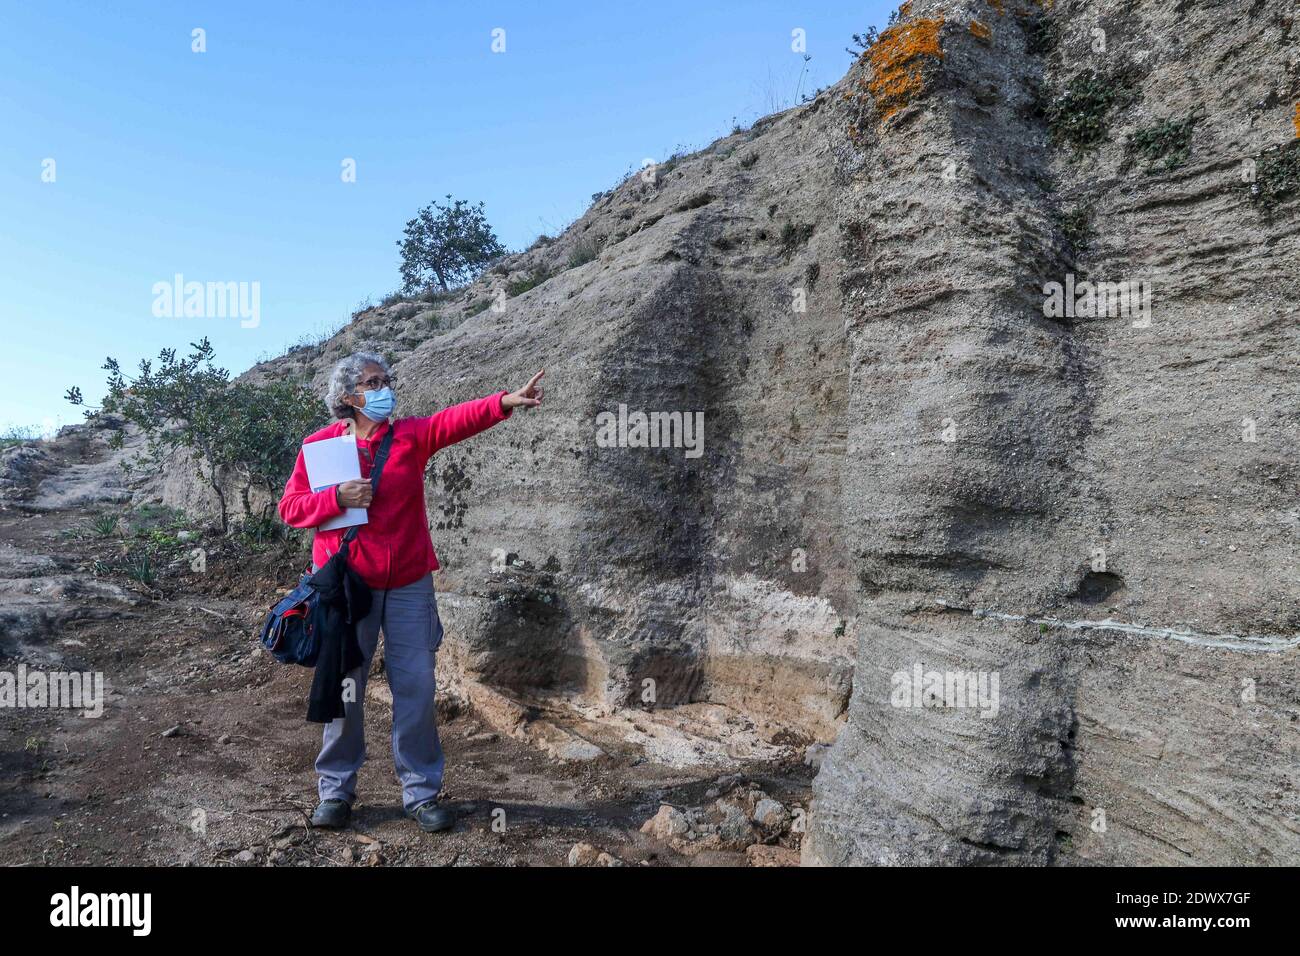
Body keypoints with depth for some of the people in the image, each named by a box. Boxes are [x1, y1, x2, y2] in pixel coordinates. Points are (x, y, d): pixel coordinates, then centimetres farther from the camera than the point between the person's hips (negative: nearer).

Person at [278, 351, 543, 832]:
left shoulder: (411, 435, 2)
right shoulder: (320, 443, 2)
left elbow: (456, 419, -16)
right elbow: (290, 506, 2)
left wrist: (505, 402, -32)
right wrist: (337, 497, -16)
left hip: (408, 584, 1)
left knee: (416, 689, 3)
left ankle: (421, 792, 17)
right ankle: (336, 790, 26)